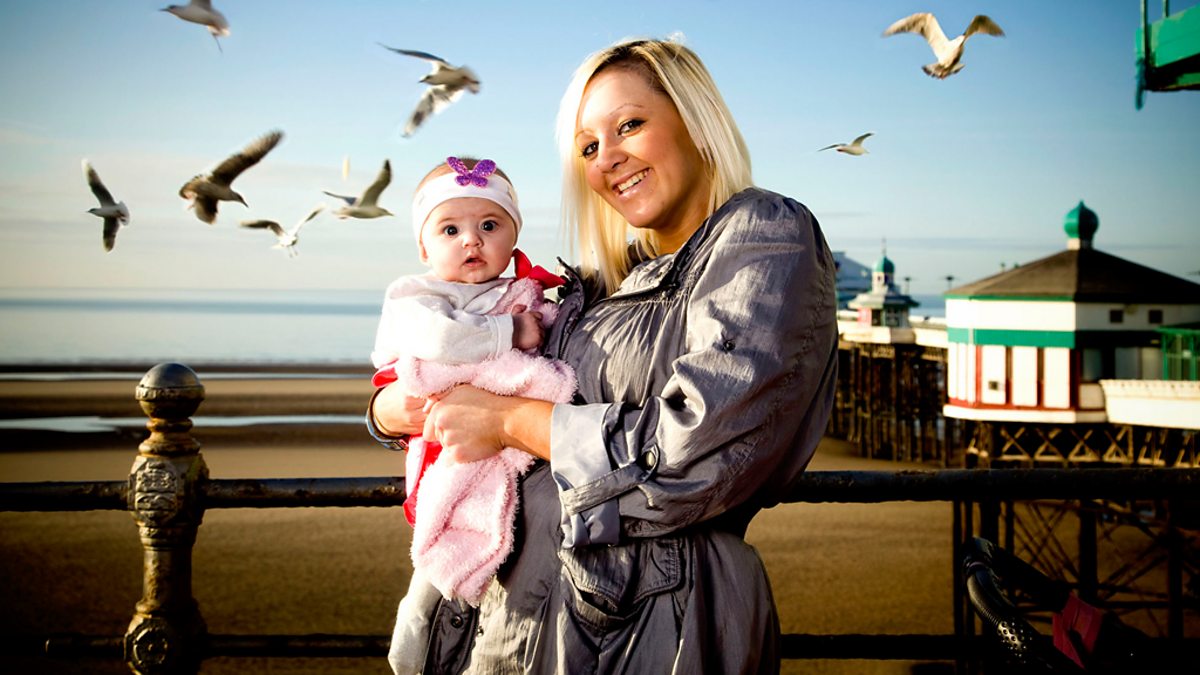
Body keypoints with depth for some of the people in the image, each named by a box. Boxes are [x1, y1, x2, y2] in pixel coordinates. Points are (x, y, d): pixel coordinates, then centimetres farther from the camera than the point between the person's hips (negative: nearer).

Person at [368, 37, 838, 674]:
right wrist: (393, 409, -1)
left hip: (648, 621, -7)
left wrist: (510, 419, -10)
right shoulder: (606, 284, 13)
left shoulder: (766, 234, -9)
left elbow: (697, 451, -20)